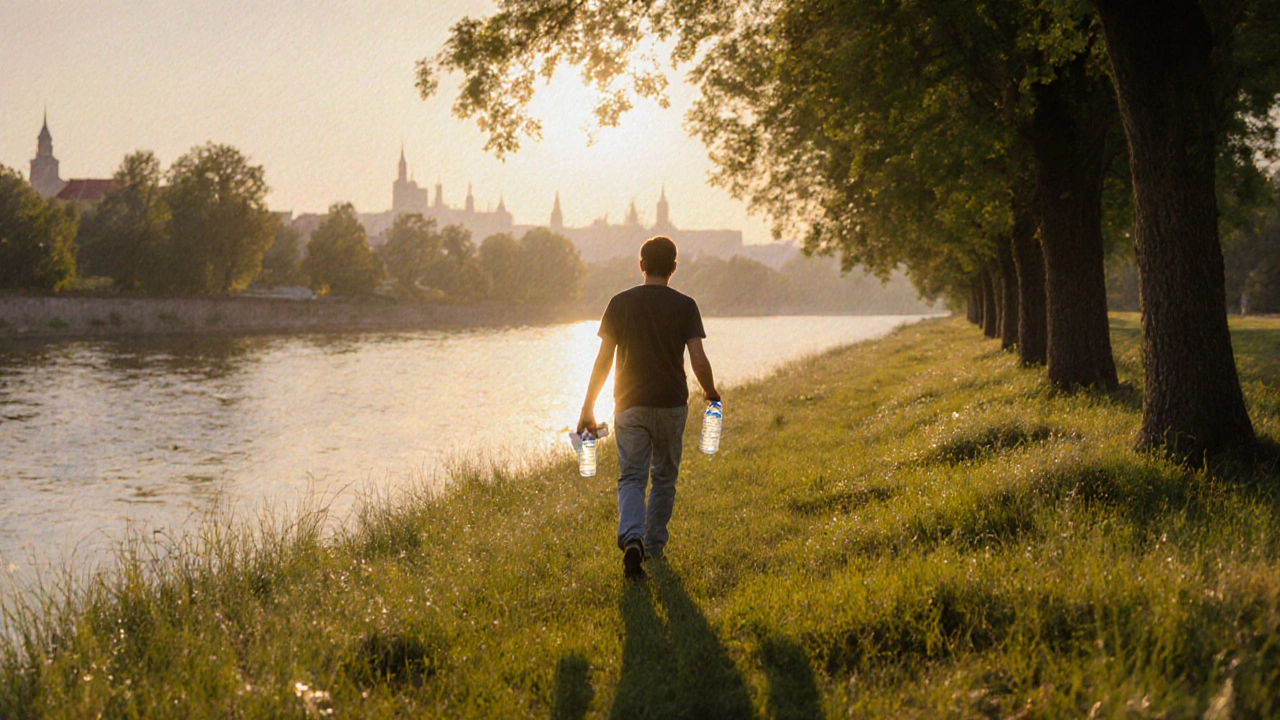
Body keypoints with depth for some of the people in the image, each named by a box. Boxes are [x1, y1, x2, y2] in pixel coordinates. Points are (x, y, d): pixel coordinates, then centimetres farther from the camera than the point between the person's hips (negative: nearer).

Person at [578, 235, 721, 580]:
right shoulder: (684, 306, -3)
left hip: (630, 406, 0)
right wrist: (711, 393, 12)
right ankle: (654, 546, 23)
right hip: (671, 404, 0)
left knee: (631, 478, 0)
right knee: (664, 478, 16)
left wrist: (588, 408, 2)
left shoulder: (621, 303, -1)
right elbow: (698, 360, -8)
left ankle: (632, 538, -23)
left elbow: (603, 360, -4)